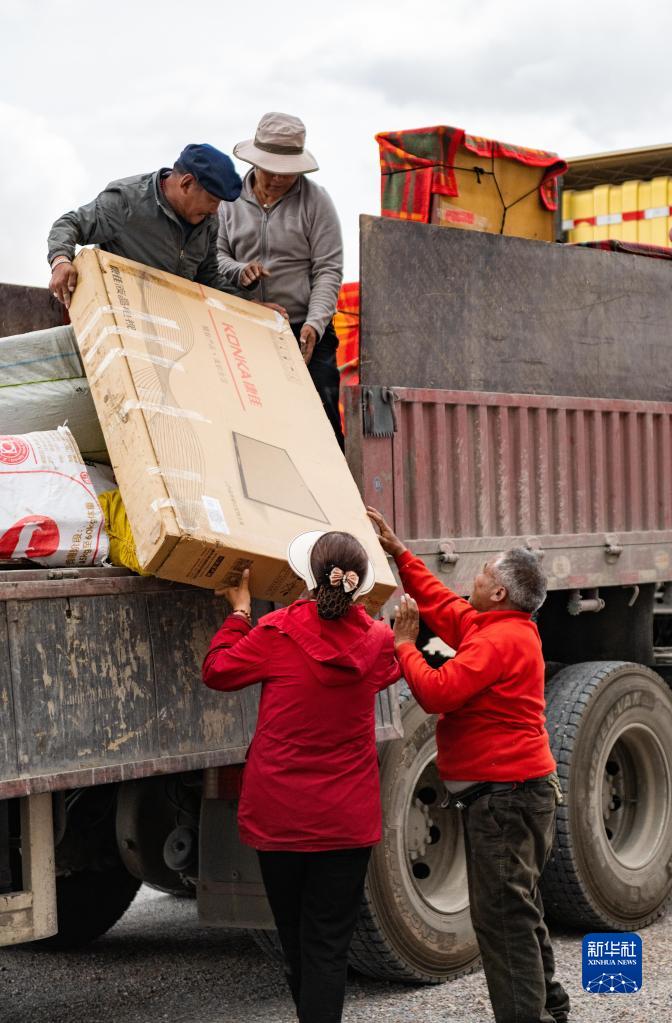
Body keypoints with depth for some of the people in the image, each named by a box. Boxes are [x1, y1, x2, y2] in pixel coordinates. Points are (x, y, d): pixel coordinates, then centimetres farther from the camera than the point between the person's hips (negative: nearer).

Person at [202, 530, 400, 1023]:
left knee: (295, 940, 16)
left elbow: (217, 670, 2)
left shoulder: (279, 631, -13)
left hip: (280, 814, -1)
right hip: (347, 818, 1)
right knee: (328, 946, 2)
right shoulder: (377, 641, -4)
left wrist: (240, 611, 13)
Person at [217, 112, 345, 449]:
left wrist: (314, 324, -17)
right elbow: (216, 255, 12)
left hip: (305, 334, -3)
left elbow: (328, 270, -3)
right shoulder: (231, 200, 12)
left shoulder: (315, 201, 2)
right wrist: (239, 271, -12)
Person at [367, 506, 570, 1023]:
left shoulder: (499, 640, -20)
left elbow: (437, 692, -25)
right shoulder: (504, 629, 12)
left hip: (505, 795, -11)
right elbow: (442, 604, 25)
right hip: (511, 791, 11)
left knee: (501, 914, -9)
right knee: (518, 909, 21)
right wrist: (397, 550, 26)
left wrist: (405, 644, -10)